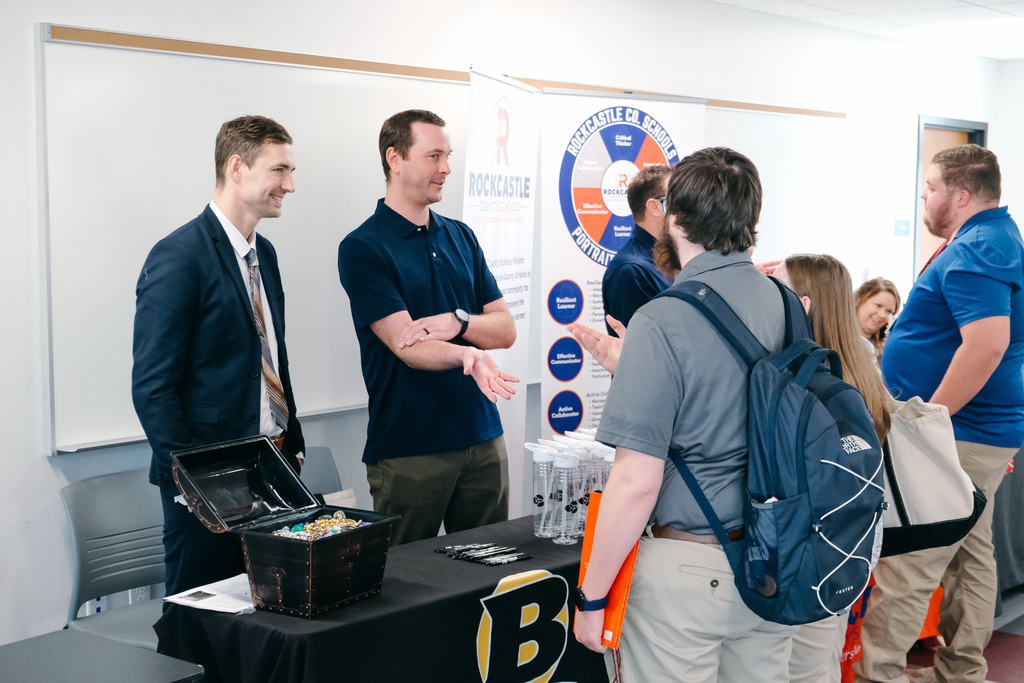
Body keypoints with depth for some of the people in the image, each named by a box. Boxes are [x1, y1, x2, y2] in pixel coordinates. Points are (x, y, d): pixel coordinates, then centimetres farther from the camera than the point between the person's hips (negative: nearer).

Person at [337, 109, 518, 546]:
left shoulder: (461, 237, 12)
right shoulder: (362, 248, -7)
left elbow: (505, 329, 8)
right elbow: (406, 345, -17)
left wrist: (458, 321, -13)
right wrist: (467, 354, -36)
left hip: (483, 439, 5)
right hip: (408, 449, -5)